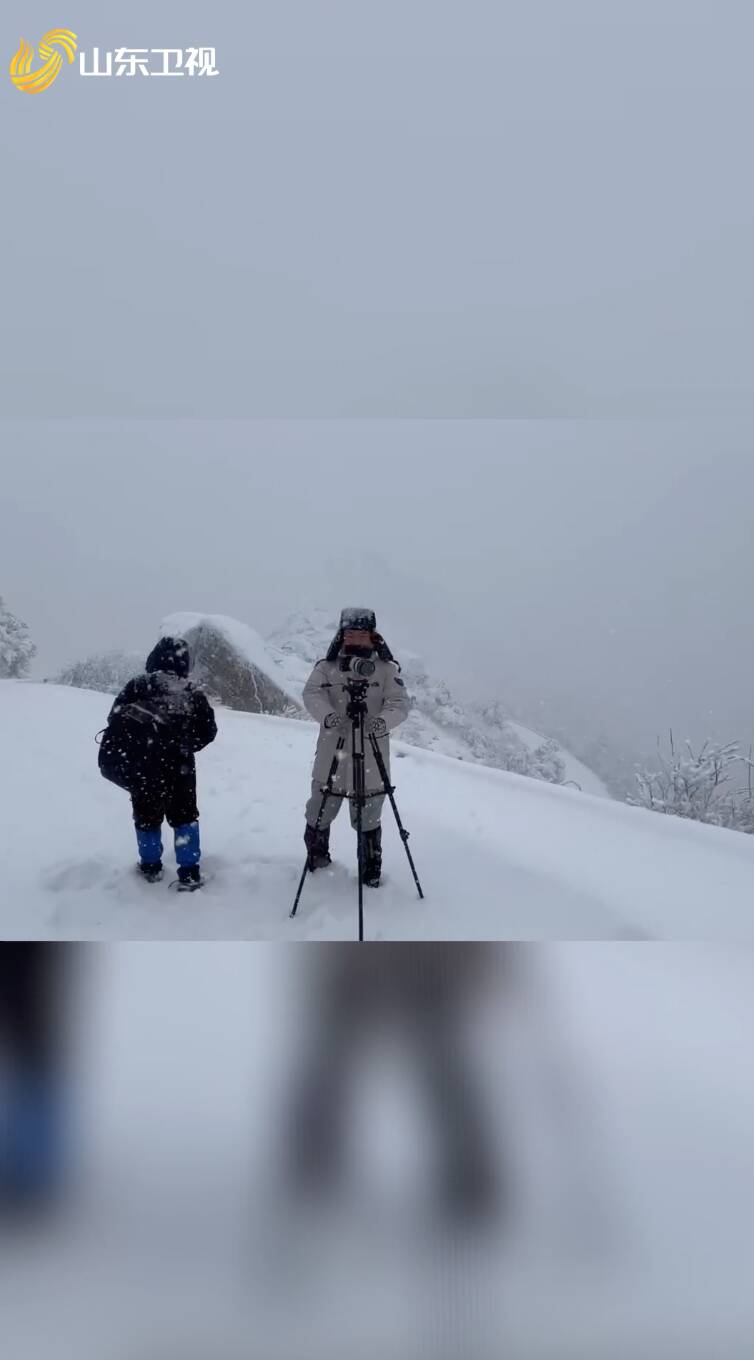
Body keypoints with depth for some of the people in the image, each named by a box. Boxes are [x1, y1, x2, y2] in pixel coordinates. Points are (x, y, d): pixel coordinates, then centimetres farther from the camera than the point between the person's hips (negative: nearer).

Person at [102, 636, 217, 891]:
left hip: (142, 767, 0)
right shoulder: (192, 694, -1)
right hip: (178, 767, 0)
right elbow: (208, 731, 0)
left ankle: (150, 866, 28)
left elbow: (116, 721, -4)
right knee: (184, 815, 11)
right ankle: (189, 873, 7)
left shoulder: (137, 686, -2)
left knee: (146, 815, 17)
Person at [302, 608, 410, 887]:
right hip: (332, 756, 1)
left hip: (371, 759, -1)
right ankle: (317, 862, 36)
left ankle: (372, 869, 29)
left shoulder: (386, 669, 2)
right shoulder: (326, 667, 4)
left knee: (368, 820, 9)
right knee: (320, 813, 11)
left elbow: (400, 701, -9)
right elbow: (312, 693, -12)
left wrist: (385, 720, -31)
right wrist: (326, 715, -33)